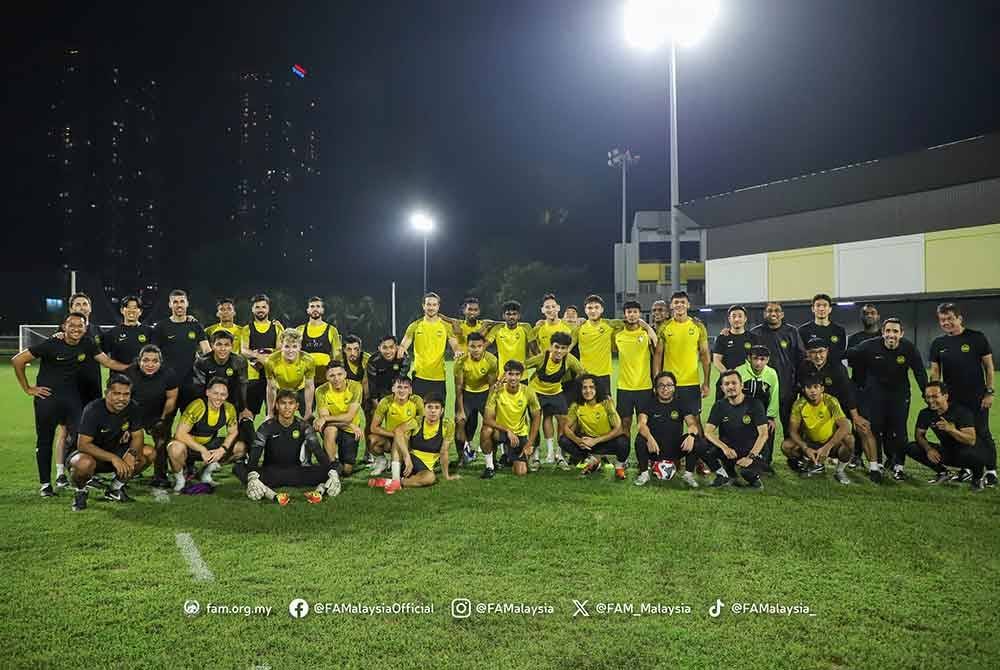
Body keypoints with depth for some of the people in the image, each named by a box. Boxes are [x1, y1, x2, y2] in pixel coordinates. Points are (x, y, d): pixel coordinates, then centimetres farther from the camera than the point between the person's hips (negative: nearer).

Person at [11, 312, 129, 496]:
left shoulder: (88, 344, -1)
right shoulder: (51, 345, -13)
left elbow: (108, 362, 5)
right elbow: (17, 361, -8)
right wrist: (28, 389, -6)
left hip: (72, 397, 3)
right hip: (47, 396, -3)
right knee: (45, 440, 6)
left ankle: (62, 472, 11)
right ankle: (45, 484, 18)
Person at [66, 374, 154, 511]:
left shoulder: (132, 408, -9)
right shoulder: (93, 410, -23)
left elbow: (137, 436, -5)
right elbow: (83, 444, -28)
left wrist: (132, 454, -27)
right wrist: (113, 458, -35)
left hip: (115, 451, 6)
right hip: (90, 453, -5)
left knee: (149, 452, -14)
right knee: (84, 463, -40)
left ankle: (115, 489, 6)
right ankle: (80, 492, -3)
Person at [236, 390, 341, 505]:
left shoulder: (303, 426, 1)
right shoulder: (267, 427, -3)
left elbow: (318, 450, -10)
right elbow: (255, 452, -16)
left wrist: (332, 471, -27)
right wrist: (252, 475, -37)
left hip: (295, 471, 1)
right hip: (270, 472, -1)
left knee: (326, 469, -21)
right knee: (238, 468, -28)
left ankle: (320, 490, -52)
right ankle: (271, 495, -51)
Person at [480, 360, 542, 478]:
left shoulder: (528, 393, -14)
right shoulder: (497, 391, -18)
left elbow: (536, 417, -2)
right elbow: (487, 419, -22)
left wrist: (530, 443, -6)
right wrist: (508, 431, -34)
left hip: (520, 434, 1)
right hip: (500, 431, -1)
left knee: (521, 472, -12)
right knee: (486, 430, -36)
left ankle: (509, 458, 26)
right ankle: (489, 466, -13)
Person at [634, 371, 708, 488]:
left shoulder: (681, 404, 5)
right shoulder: (650, 404, 0)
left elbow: (692, 423, -10)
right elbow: (642, 424, -17)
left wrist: (691, 434, -34)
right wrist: (649, 437, -39)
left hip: (676, 449, 1)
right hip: (654, 449, -1)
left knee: (700, 444, -25)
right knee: (640, 440, -33)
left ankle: (688, 474, 0)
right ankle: (644, 474, -9)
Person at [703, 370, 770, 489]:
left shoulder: (754, 404, -5)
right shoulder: (719, 406, 1)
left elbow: (763, 434, -11)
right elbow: (708, 432, -8)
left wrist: (751, 457, -22)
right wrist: (725, 448, -26)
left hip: (749, 450, -3)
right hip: (728, 449, 3)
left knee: (747, 472, -36)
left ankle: (754, 476, 5)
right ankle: (727, 476, 0)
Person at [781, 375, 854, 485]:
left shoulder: (831, 401, -20)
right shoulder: (799, 404, -15)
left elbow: (845, 426, -29)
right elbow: (793, 431, -13)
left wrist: (827, 447, -38)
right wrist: (806, 449, -29)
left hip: (831, 443, -2)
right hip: (810, 443, 2)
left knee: (849, 439, -31)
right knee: (786, 446, -23)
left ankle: (840, 471, -3)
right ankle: (815, 465, 6)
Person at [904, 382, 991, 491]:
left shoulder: (961, 411, -23)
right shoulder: (925, 413, -7)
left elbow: (971, 441, -31)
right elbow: (920, 435, 0)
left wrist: (950, 429, -47)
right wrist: (928, 449, -21)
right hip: (947, 452, 5)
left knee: (969, 453, -42)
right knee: (911, 448, -13)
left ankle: (978, 477, -4)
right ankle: (942, 472, 10)